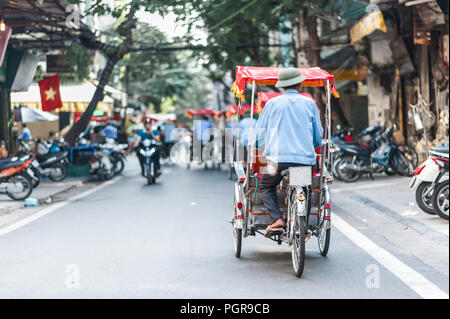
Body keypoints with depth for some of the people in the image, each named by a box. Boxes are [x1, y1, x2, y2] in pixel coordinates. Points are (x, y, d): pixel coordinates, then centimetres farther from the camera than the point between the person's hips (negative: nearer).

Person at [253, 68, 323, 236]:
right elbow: (318, 136, 17)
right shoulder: (309, 103, 12)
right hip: (305, 159, 2)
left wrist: (266, 147, 33)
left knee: (266, 187, 20)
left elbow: (259, 133, 13)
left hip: (279, 157, -1)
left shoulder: (272, 103, 9)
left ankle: (277, 220, -1)